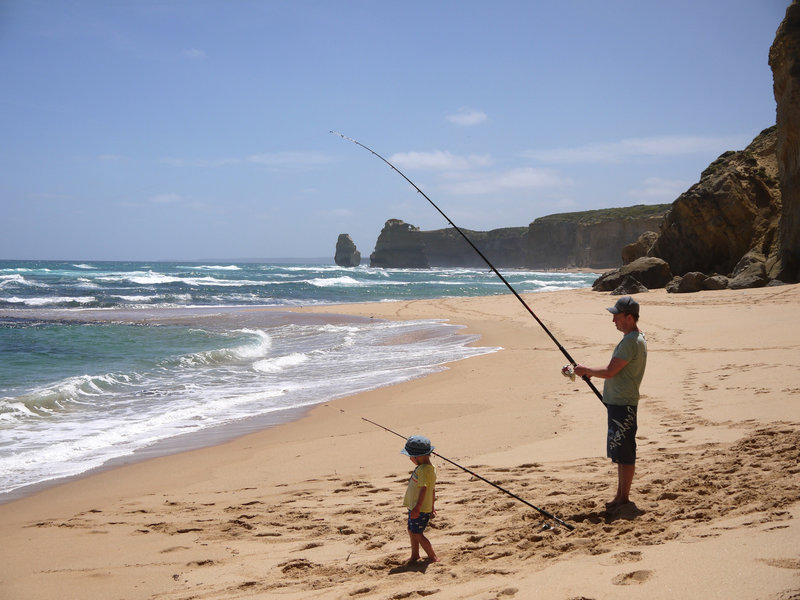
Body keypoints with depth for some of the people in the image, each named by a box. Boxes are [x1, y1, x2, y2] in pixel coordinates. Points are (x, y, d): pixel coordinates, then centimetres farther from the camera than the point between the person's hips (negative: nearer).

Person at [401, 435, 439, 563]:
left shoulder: (423, 470, -23)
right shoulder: (430, 468, 10)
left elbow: (424, 489, -29)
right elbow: (432, 489, 18)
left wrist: (417, 508, -30)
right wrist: (432, 505, 26)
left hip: (420, 509, -10)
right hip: (414, 507, 10)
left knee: (417, 534, -4)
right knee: (411, 531, 21)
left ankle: (433, 557, 3)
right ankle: (415, 555, 36)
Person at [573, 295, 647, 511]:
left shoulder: (632, 342, -19)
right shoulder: (635, 338, 15)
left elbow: (609, 372, -21)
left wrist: (587, 370, -7)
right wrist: (591, 372, 13)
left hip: (623, 404, -11)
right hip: (618, 402, 11)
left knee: (624, 452, -3)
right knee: (620, 451, 15)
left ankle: (623, 497, 3)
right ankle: (621, 495, 22)